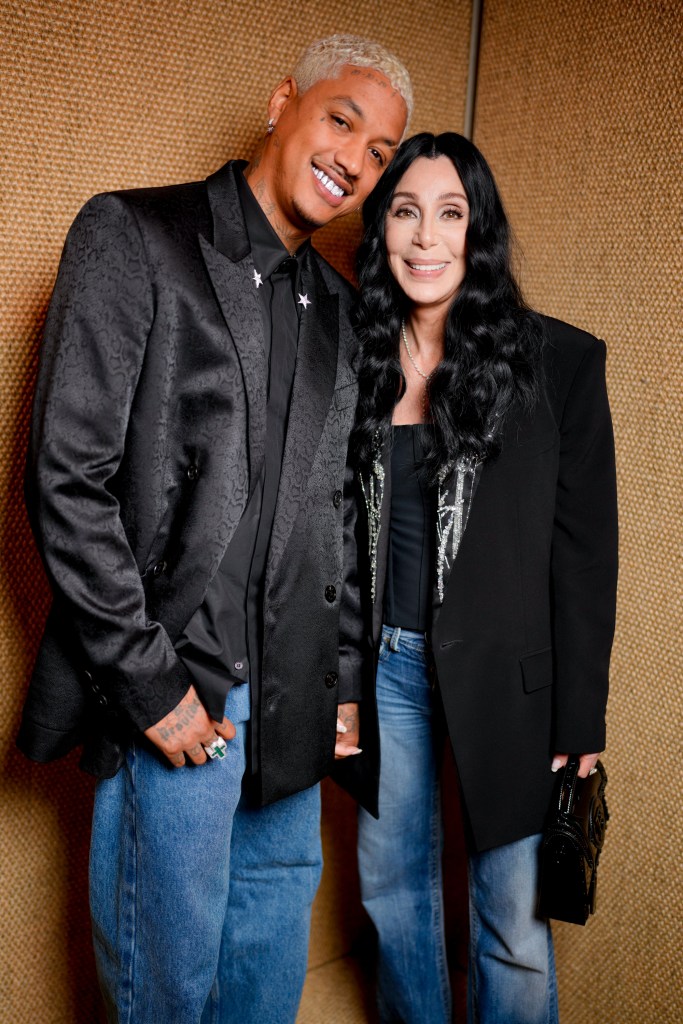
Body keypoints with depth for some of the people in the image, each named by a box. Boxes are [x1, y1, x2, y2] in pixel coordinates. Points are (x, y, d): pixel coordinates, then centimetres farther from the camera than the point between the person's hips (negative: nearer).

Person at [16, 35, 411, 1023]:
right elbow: (67, 479, -14)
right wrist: (149, 680, -15)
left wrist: (342, 675, 9)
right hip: (177, 684, -6)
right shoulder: (132, 237, -7)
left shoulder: (336, 308, 12)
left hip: (292, 695, 6)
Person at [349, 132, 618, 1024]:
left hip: (505, 675, -3)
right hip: (382, 664, 4)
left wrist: (580, 722, -7)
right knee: (392, 885, 20)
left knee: (513, 919, 8)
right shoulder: (355, 357, 2)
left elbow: (586, 552, -6)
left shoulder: (557, 363, -8)